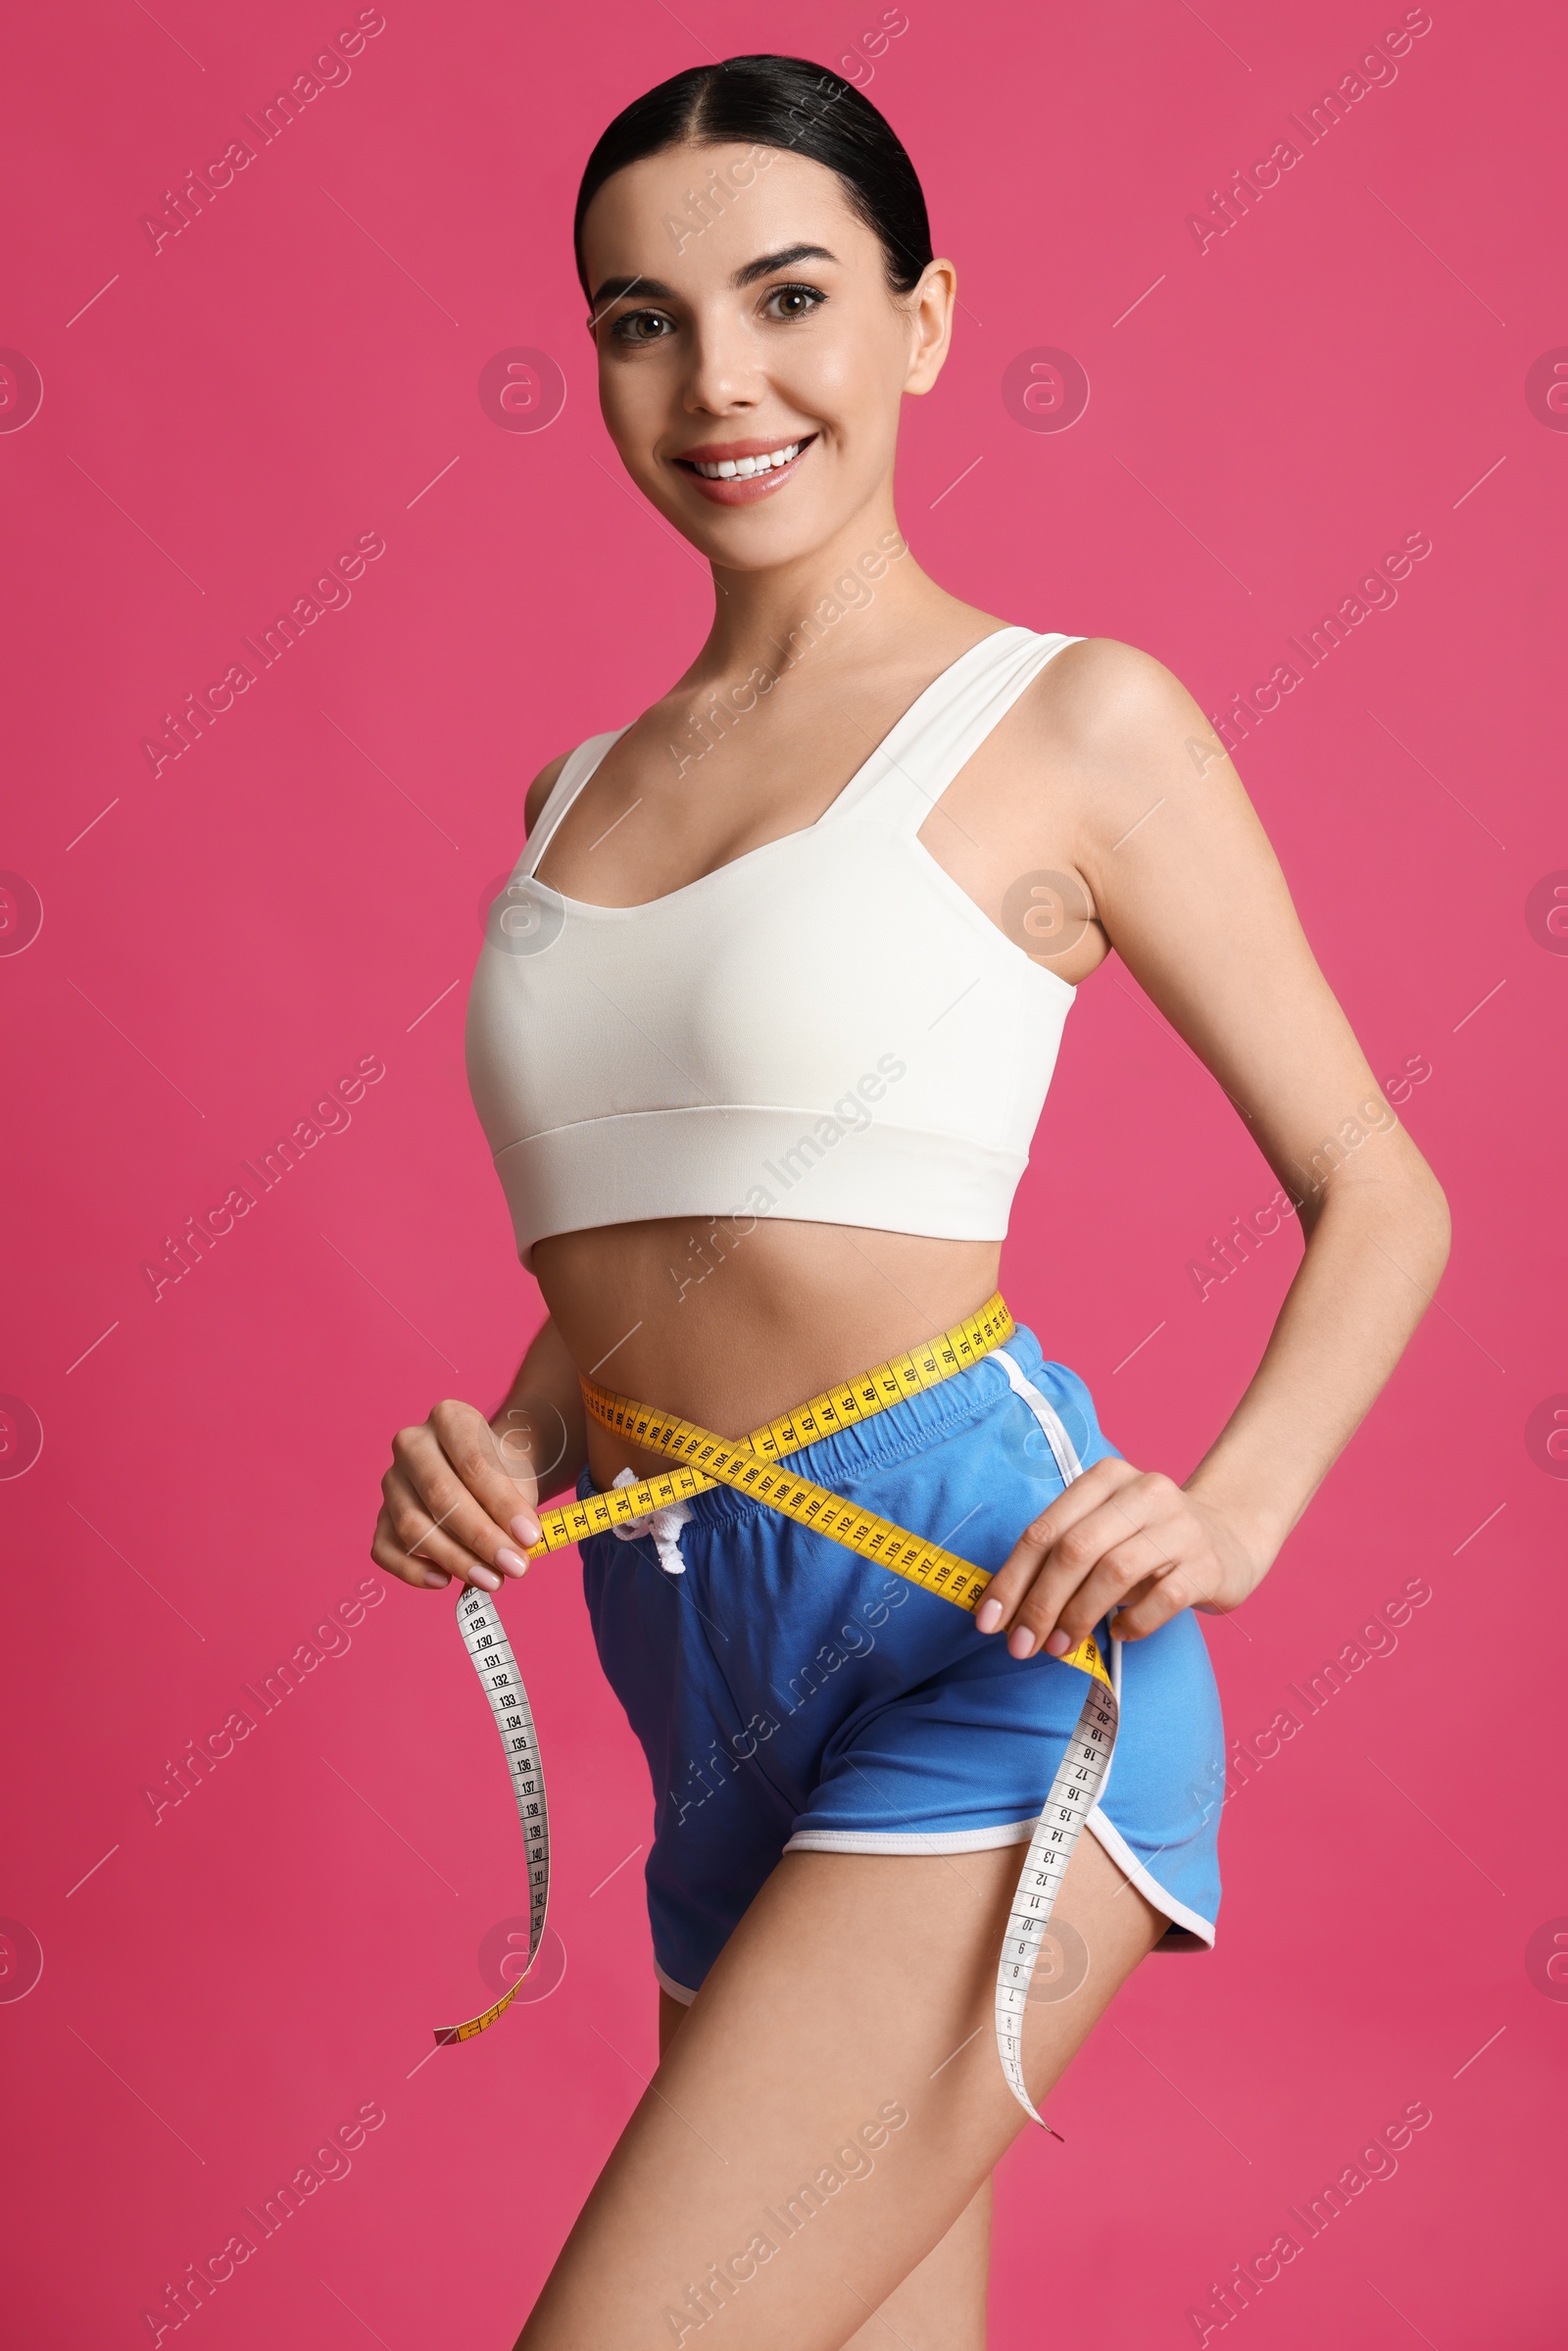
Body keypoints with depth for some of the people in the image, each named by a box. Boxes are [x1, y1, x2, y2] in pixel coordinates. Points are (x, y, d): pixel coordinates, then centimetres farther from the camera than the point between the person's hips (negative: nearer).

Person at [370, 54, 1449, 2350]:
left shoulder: (1071, 721, -1)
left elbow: (1379, 1195, 2)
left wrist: (1231, 1510, -15)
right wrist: (497, 1451, 2)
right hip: (700, 1682, 6)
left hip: (980, 1638, -6)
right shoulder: (576, 797, 15)